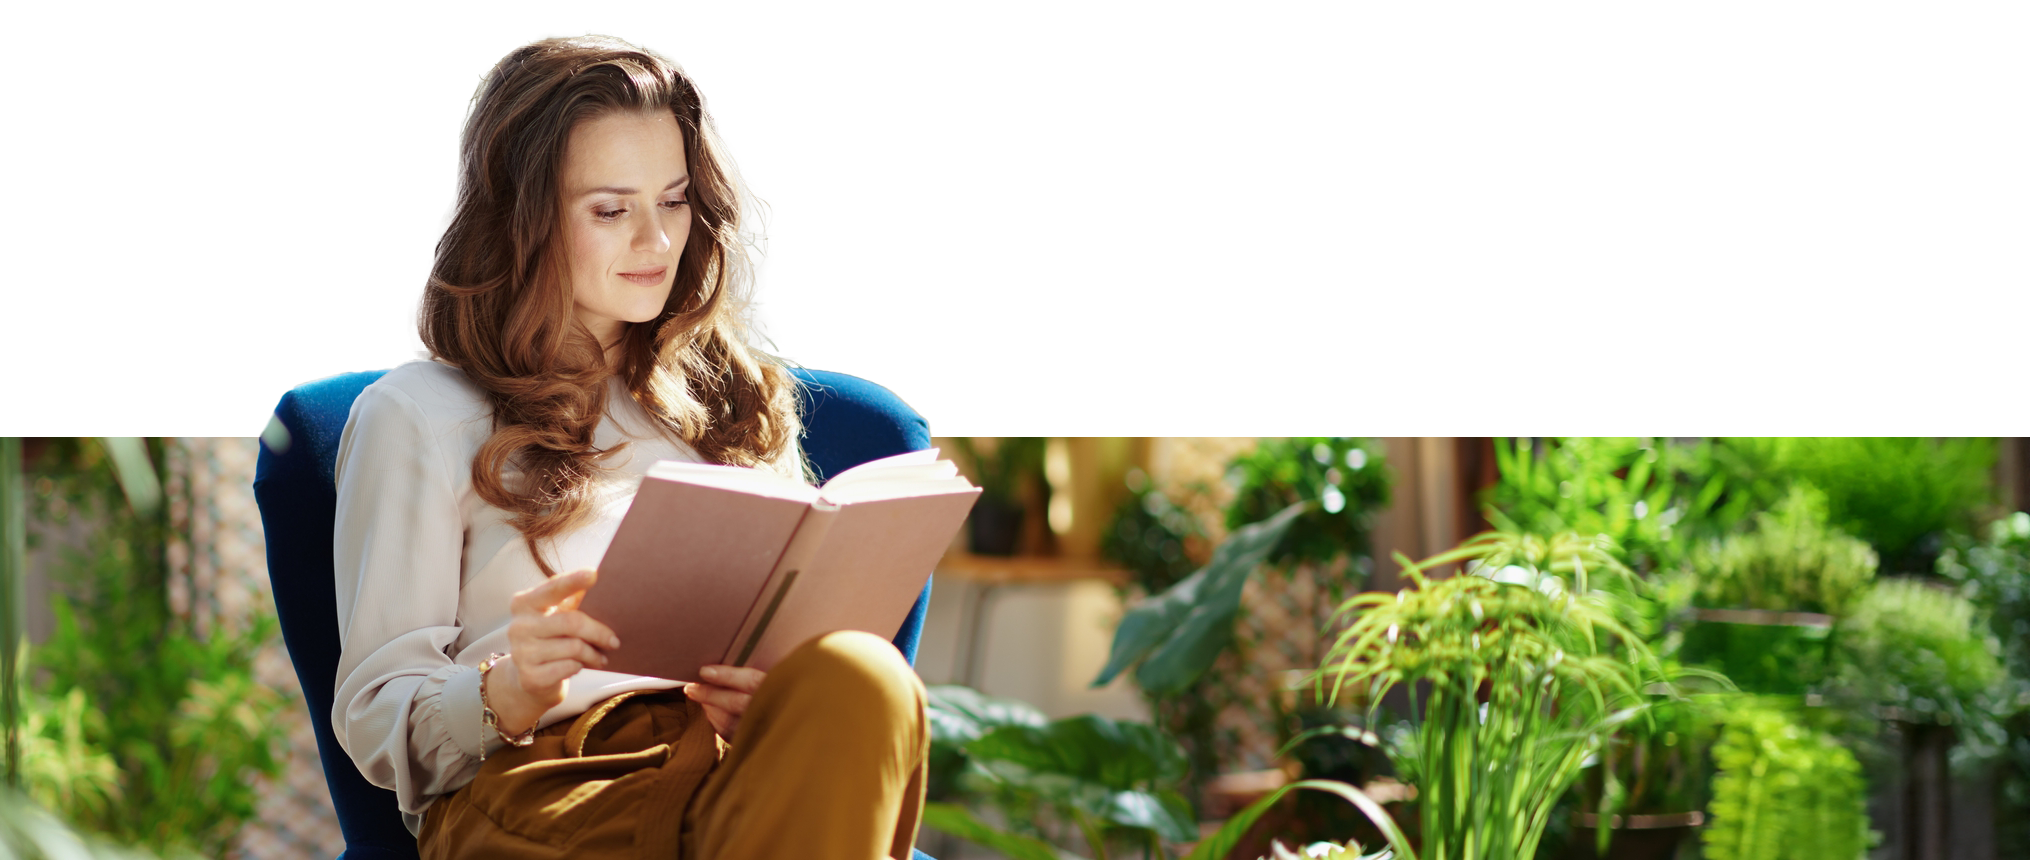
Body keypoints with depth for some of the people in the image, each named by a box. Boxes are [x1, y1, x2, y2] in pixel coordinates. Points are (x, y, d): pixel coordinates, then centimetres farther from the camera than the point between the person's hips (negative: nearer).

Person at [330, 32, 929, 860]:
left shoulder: (737, 400, 26)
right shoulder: (414, 417, 12)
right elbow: (375, 722, 8)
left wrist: (772, 693, -4)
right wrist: (510, 693, -15)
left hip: (736, 759, 5)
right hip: (524, 781, -5)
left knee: (861, 677, -35)